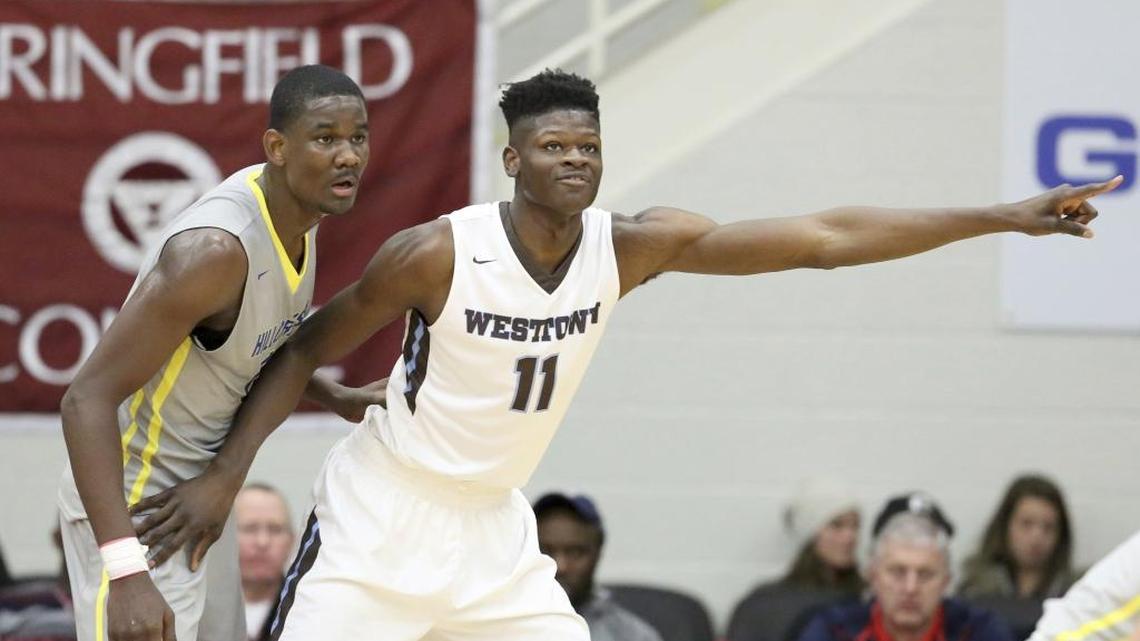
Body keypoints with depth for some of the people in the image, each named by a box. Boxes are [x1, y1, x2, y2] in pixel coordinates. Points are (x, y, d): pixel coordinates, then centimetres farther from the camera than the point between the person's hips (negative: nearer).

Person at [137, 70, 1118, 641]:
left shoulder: (634, 246, -8)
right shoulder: (438, 252, -20)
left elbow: (824, 238, -10)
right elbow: (310, 350, -7)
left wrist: (1005, 218, -14)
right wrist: (228, 473, -16)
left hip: (492, 525, 5)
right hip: (383, 513, -5)